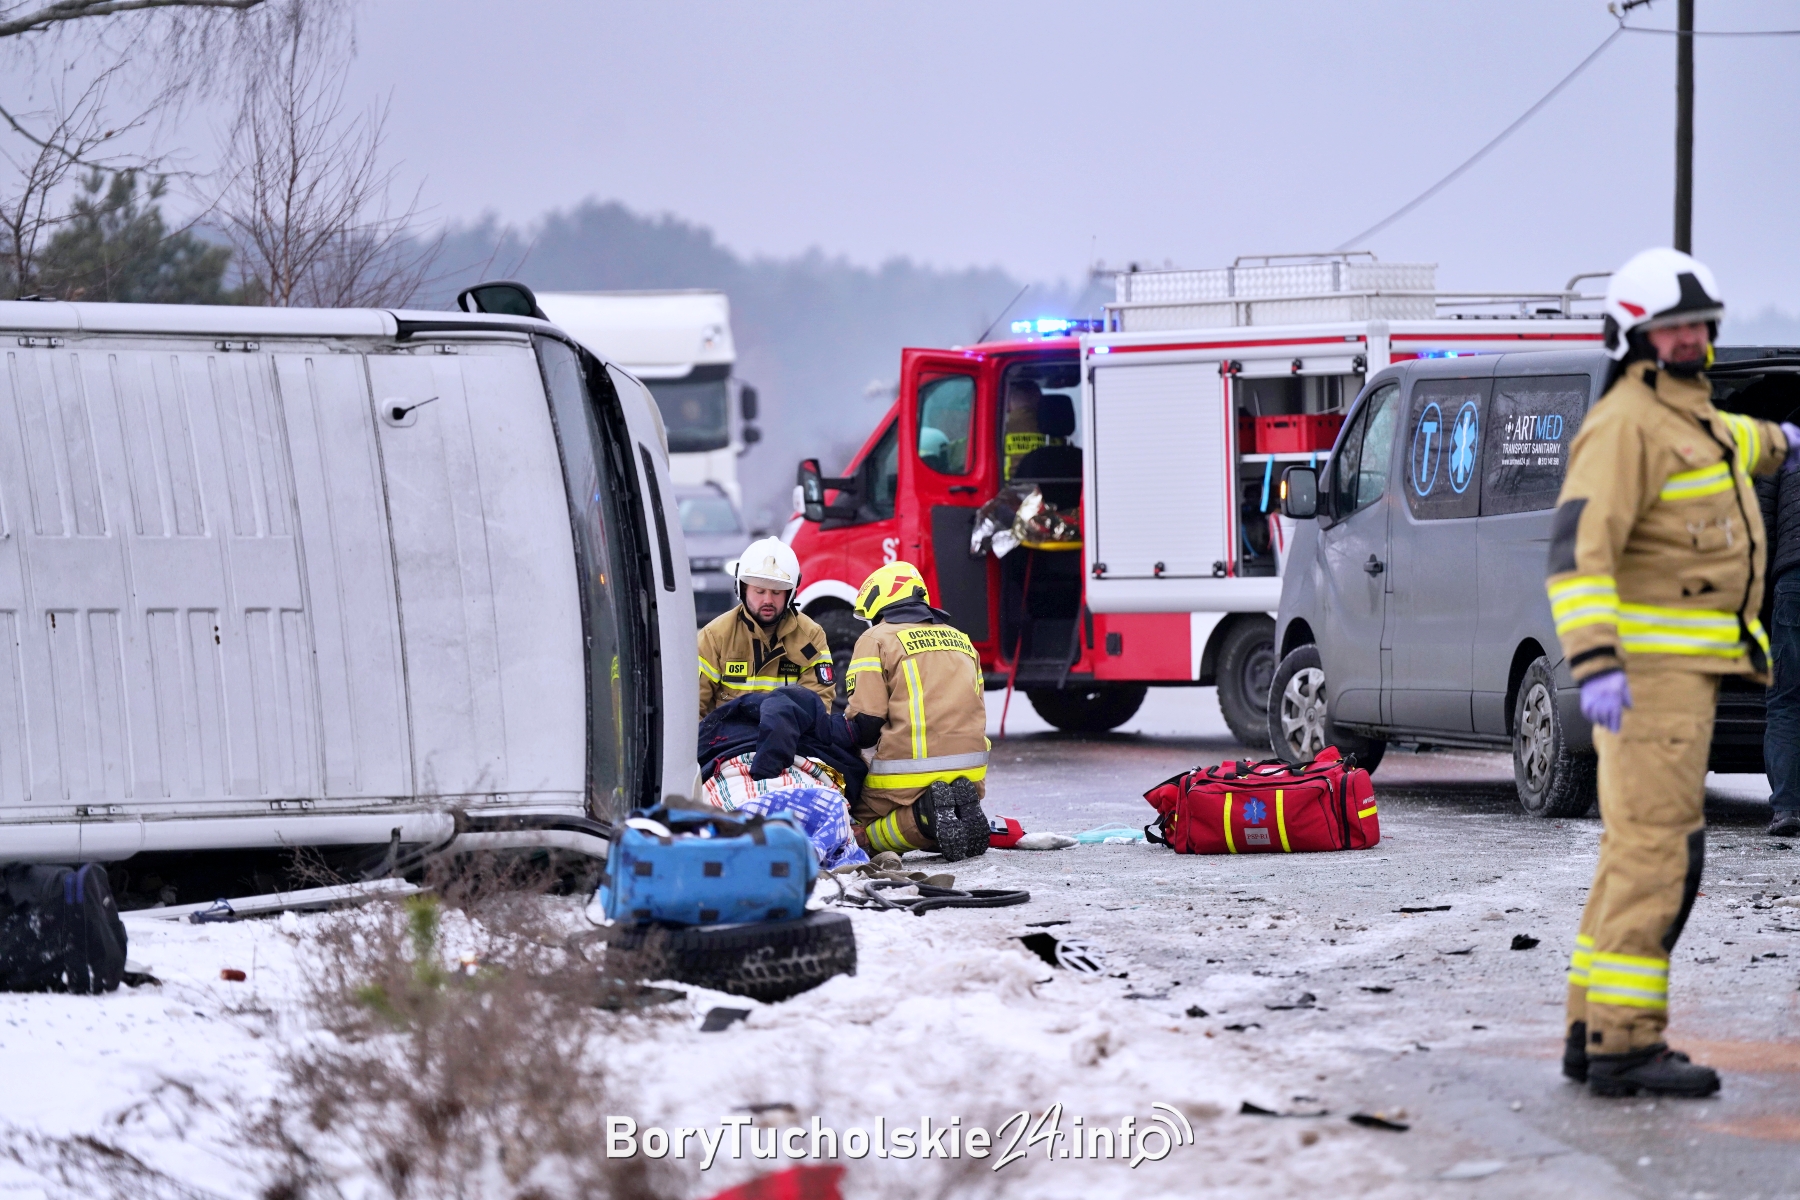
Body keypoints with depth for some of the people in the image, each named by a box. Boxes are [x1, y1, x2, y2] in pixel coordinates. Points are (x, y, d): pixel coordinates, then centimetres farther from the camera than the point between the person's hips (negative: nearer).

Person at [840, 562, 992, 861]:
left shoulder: (876, 640, 0)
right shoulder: (960, 640, 19)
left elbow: (865, 721, -9)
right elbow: (975, 713, 18)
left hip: (909, 773, -6)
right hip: (969, 773, 6)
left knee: (857, 835, 10)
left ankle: (923, 816, -17)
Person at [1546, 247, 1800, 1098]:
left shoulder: (1689, 414, 18)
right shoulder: (1625, 425, -13)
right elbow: (1577, 547, -23)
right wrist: (1594, 665, -33)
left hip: (1685, 671, 10)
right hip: (1648, 670, -10)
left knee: (1639, 855, 11)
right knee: (1658, 851, -14)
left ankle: (1595, 1035, 15)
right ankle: (1625, 1045, -17)